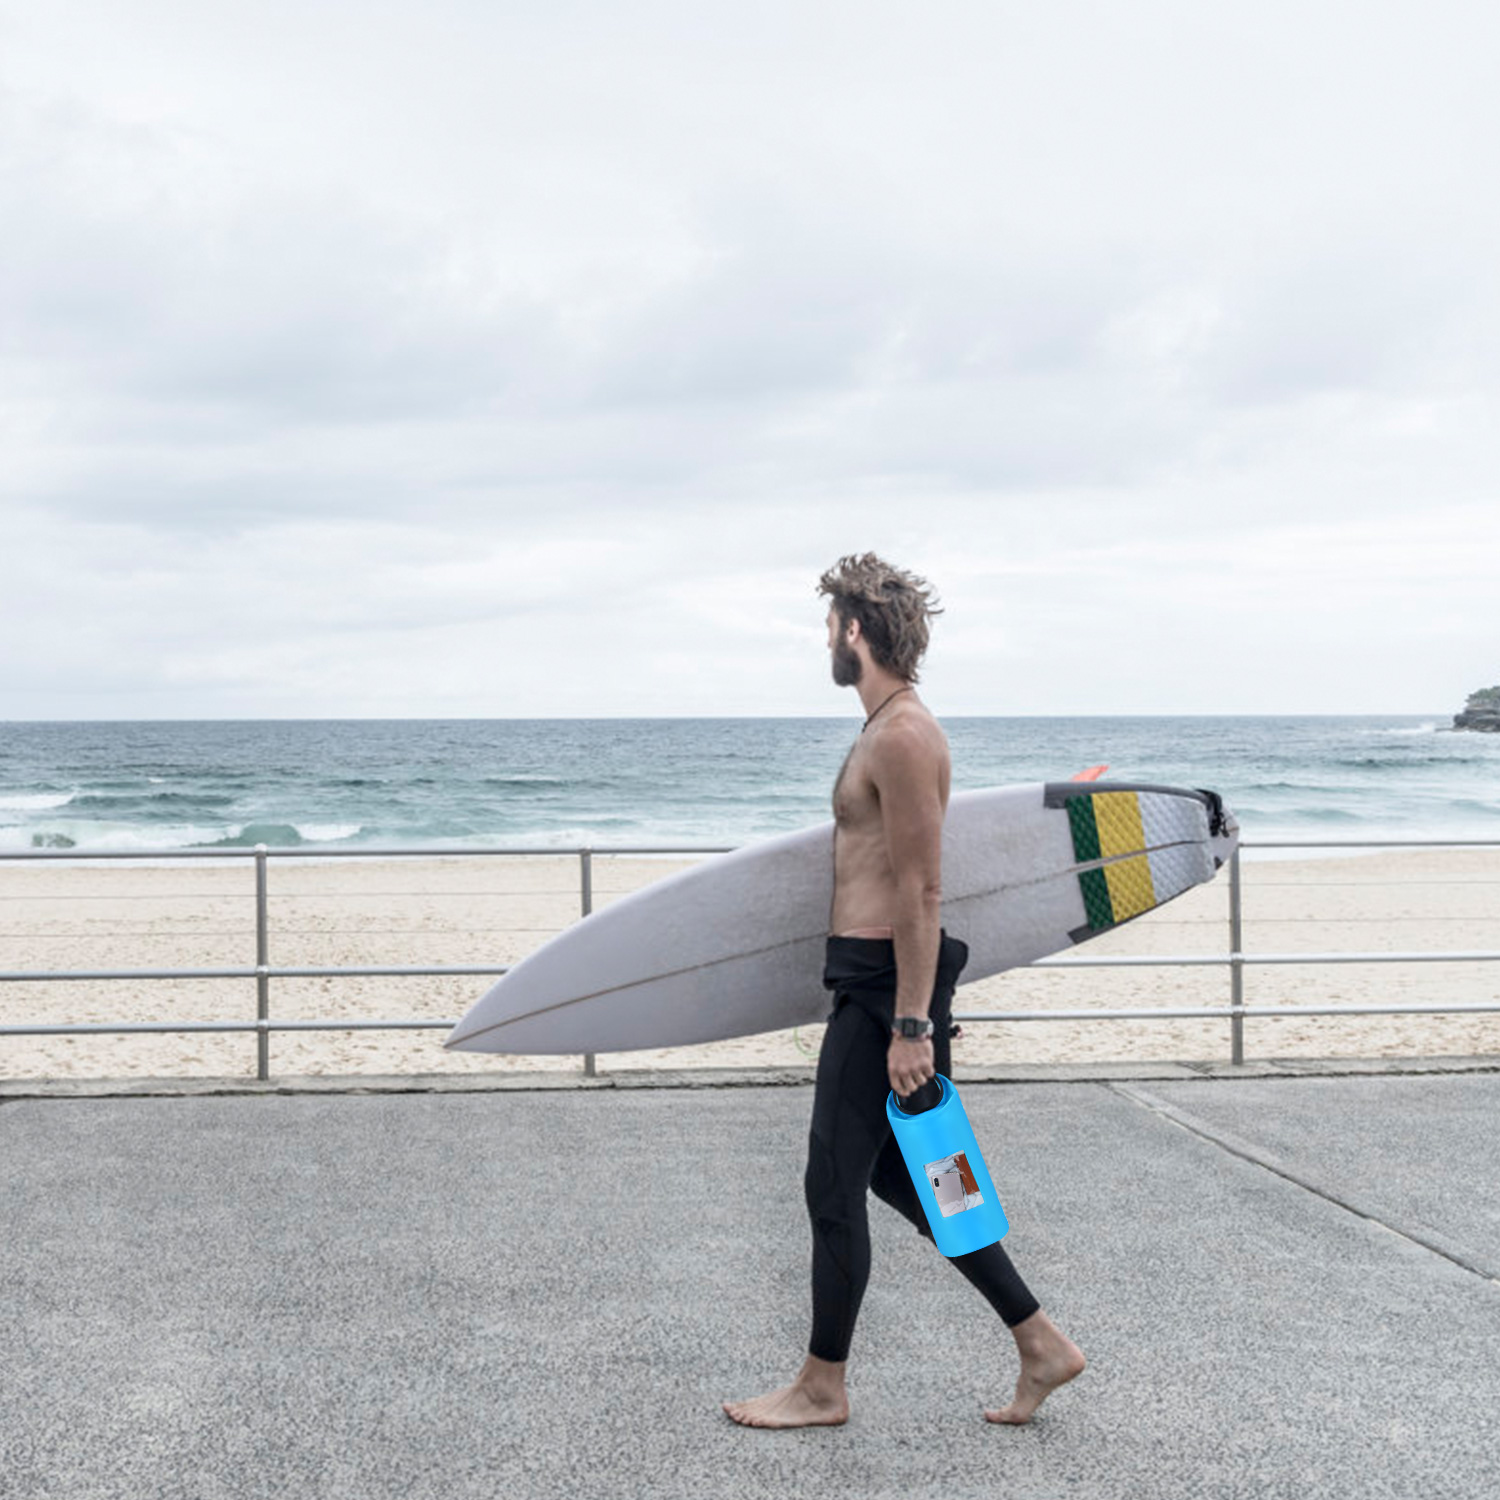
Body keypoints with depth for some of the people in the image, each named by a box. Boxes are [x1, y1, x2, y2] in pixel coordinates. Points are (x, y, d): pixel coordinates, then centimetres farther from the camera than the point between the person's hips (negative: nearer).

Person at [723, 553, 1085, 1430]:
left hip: (884, 987, -11)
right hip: (872, 981, 11)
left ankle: (823, 1388, 15)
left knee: (834, 1184, 1)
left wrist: (910, 1025, -22)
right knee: (898, 1174, 15)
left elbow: (921, 892, -21)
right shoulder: (894, 726, 15)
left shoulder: (901, 736, -18)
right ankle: (1042, 1346, 20)